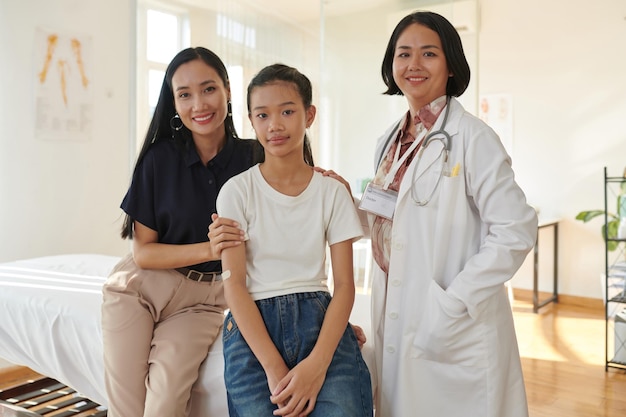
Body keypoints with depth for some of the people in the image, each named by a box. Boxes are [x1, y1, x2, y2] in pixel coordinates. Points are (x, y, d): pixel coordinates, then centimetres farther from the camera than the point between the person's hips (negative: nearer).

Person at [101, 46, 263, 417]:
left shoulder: (252, 157, -7)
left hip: (206, 297, 0)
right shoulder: (160, 158, -7)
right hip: (141, 288, 1)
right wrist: (208, 249, -20)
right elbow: (143, 251, -7)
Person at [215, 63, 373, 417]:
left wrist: (317, 364, -15)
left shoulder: (333, 192, 5)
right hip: (253, 324, 0)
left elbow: (344, 284, 0)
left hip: (320, 320, 1)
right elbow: (234, 284, -4)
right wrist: (274, 368, -15)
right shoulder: (237, 192, 2)